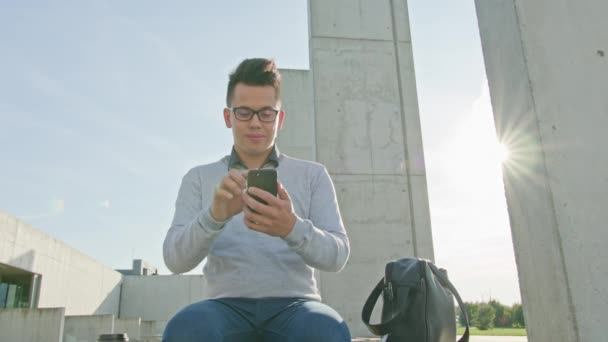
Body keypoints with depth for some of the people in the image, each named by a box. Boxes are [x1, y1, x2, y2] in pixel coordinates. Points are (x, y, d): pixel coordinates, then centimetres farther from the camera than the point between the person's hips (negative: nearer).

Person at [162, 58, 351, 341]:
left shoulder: (313, 175, 11)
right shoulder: (198, 178, 13)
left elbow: (336, 256, 0)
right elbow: (175, 259, 1)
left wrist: (293, 228, -23)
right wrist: (214, 215, -21)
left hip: (293, 304, 0)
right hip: (227, 305, 1)